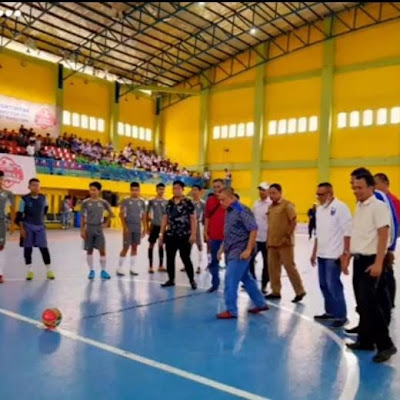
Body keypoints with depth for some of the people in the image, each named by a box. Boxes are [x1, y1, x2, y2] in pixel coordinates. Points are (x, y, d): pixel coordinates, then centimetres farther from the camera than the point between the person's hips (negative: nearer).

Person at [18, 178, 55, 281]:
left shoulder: (43, 198, -1)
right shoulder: (25, 199, -9)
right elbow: (20, 214, -7)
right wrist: (21, 228, -11)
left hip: (40, 226, 2)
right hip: (28, 226, -1)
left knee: (44, 248, 0)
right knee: (28, 248, 5)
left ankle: (49, 270, 8)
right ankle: (30, 271, 16)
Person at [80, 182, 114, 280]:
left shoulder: (103, 202, -2)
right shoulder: (85, 202, -3)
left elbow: (111, 214, 12)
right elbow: (82, 217, 0)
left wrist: (106, 223, 2)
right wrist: (82, 230, -5)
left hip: (99, 229, 0)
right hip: (89, 229, 0)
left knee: (102, 250, -2)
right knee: (89, 250, 7)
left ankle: (103, 271, 8)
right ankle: (91, 271, 17)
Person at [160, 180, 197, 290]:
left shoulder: (188, 202, -6)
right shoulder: (169, 203, 10)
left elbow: (193, 219, -8)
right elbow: (165, 219, 13)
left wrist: (193, 234, -14)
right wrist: (162, 233, 10)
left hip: (184, 235, -5)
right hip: (170, 235, 5)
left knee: (185, 258, 0)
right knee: (170, 258, 9)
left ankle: (192, 280, 13)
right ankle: (171, 279, 22)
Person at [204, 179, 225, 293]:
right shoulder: (210, 200, 5)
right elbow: (207, 217, 9)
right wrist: (206, 233, 4)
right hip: (213, 236, 3)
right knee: (213, 260, 11)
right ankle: (215, 283, 23)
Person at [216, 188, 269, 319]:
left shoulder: (242, 211, -16)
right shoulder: (228, 211, 11)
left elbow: (253, 230, -20)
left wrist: (248, 250, -23)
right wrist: (223, 248, 17)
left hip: (240, 252, -9)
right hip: (231, 252, 9)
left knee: (230, 280, -6)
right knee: (246, 278, 17)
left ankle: (231, 310, 6)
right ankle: (261, 304, 30)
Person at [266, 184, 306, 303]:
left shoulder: (287, 205, -9)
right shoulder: (270, 207, 14)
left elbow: (294, 221, -15)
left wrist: (288, 236, -17)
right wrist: (269, 239, 14)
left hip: (284, 243, -8)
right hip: (272, 242, 8)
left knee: (290, 267, -3)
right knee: (272, 267, 10)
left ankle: (300, 291, 9)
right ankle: (276, 292, 20)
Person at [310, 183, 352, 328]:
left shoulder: (340, 207, -11)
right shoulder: (319, 209, 12)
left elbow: (347, 232, -14)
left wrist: (345, 254, -17)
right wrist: (314, 252, 18)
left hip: (334, 255, -8)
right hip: (322, 254, 8)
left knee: (333, 285, -6)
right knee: (324, 285, 13)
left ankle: (341, 316, 6)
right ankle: (330, 312, 25)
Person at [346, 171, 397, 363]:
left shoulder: (378, 206, -11)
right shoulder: (359, 207, 13)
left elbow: (383, 235, -17)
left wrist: (378, 263, -22)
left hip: (371, 261, -8)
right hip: (359, 260, 8)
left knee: (370, 303, -10)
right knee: (362, 303, 12)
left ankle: (385, 345, 1)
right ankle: (365, 340, 22)